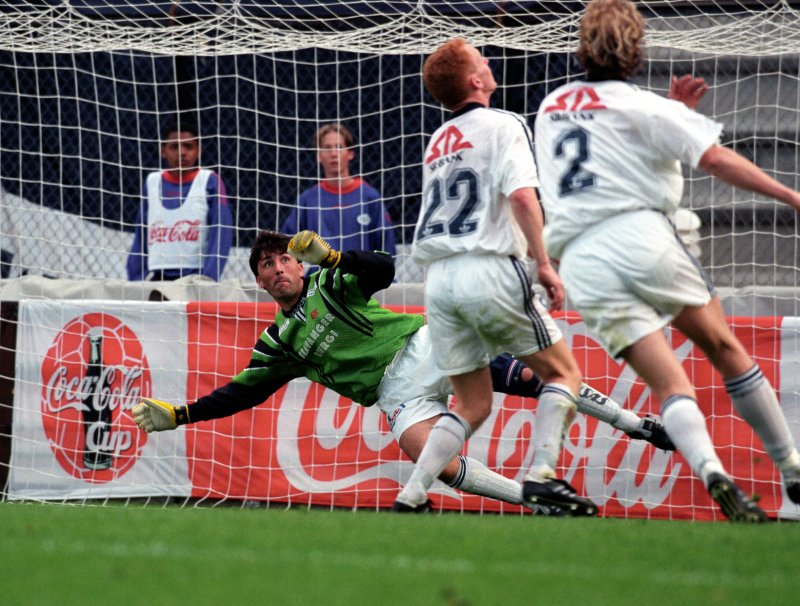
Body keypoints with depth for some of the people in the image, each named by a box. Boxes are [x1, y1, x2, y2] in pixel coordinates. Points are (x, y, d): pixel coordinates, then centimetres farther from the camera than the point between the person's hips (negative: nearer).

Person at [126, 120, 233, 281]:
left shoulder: (209, 182, 0)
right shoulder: (152, 182, 12)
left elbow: (222, 235, -6)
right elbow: (141, 236, 15)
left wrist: (207, 279, -16)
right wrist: (135, 280, 8)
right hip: (156, 279, 4)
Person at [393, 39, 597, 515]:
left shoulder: (438, 142, 22)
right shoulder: (503, 124, -1)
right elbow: (522, 194, -16)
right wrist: (543, 264, -14)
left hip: (439, 277, 7)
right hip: (490, 270, -7)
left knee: (473, 404, 14)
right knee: (564, 372, 6)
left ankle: (410, 497, 2)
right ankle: (542, 475, -11)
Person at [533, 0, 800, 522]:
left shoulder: (551, 108, 21)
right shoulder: (640, 106, 2)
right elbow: (715, 158, -8)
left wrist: (672, 112, 30)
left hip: (581, 261, 4)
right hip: (640, 237, -4)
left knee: (669, 384, -4)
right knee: (725, 347, 11)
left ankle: (711, 470, -30)